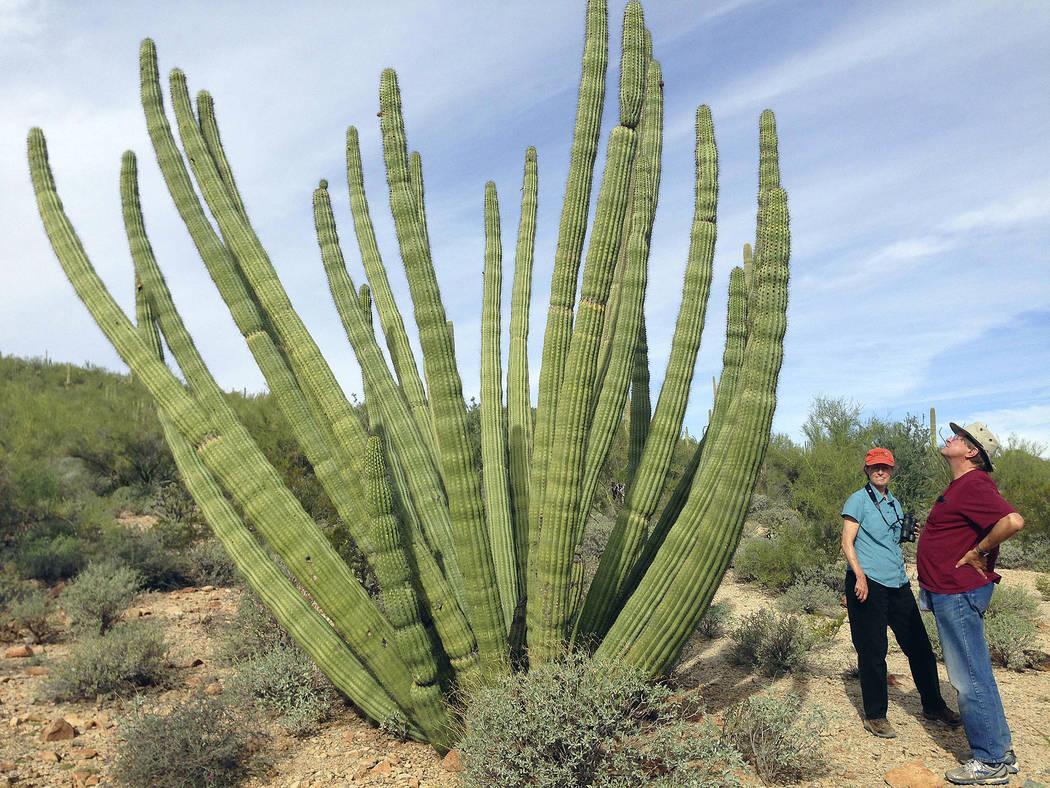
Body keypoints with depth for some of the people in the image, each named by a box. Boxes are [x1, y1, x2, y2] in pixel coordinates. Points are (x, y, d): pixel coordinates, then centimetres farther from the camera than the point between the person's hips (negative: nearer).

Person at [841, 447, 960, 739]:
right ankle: (875, 715, 9)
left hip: (898, 583, 7)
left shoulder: (894, 503, 19)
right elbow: (847, 542, -9)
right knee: (872, 651, -2)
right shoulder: (858, 500, -3)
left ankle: (933, 706, 28)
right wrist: (860, 575, -20)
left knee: (919, 646, 10)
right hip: (868, 583, -7)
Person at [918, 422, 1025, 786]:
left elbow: (1013, 521, -33)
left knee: (970, 679, -2)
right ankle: (1000, 750, 28)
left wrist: (976, 553, -22)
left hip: (959, 592, -11)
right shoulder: (960, 485, 14)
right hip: (951, 592, 11)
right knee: (973, 675, 17)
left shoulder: (974, 485, -18)